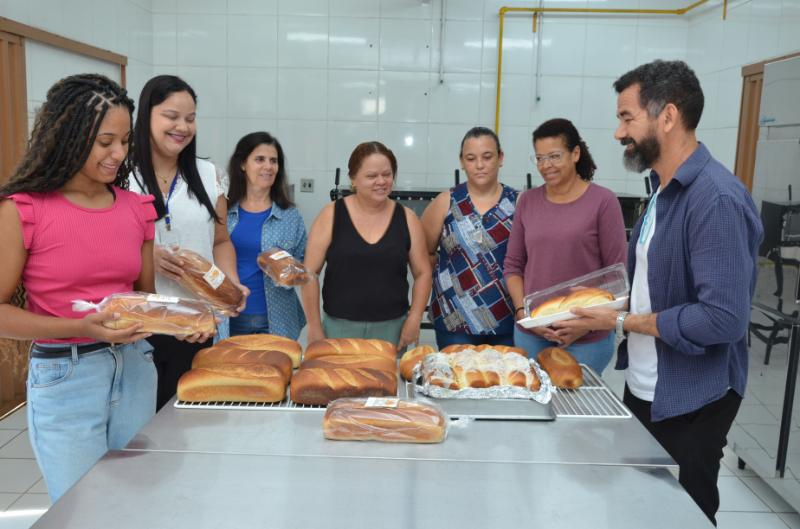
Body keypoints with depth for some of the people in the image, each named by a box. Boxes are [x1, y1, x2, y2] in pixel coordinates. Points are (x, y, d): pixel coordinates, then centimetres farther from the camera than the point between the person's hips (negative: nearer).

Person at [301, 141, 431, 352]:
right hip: (339, 326, -1)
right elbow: (310, 272, -3)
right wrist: (314, 326, -5)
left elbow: (422, 273, 5)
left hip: (392, 328, 1)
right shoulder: (331, 215, -4)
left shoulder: (406, 218, 1)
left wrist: (414, 320, -4)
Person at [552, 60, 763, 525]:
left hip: (690, 403, -9)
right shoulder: (664, 189, 7)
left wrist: (622, 321, -20)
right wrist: (594, 317, 1)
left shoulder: (716, 198, -23)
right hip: (643, 389, 9)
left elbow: (723, 319, -29)